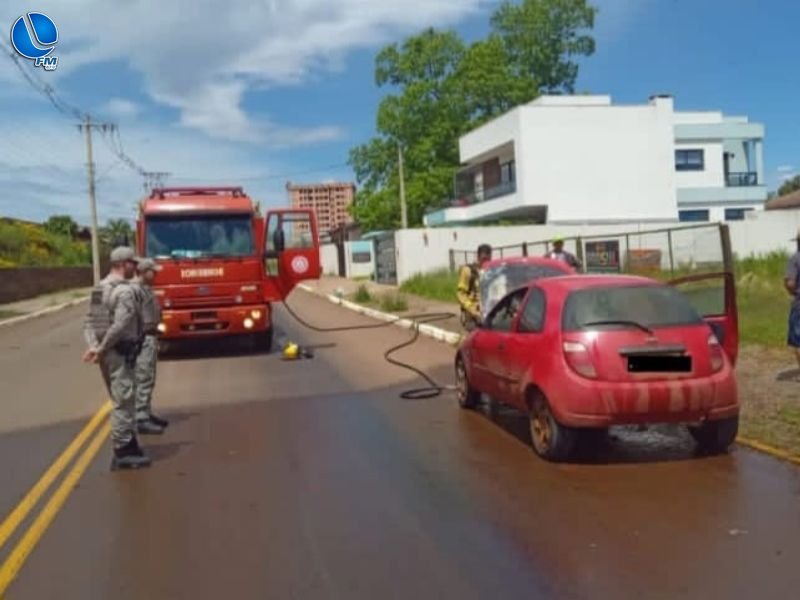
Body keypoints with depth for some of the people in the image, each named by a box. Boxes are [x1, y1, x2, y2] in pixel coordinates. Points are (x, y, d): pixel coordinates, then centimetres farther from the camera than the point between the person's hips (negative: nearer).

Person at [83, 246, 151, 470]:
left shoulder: (99, 289, 14)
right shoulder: (125, 290, -16)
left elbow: (89, 322, 9)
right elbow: (120, 326, -23)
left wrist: (94, 347, -2)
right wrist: (101, 350, -15)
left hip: (108, 352, 10)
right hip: (121, 352, -10)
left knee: (122, 401, 17)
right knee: (124, 402, -3)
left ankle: (128, 446, 25)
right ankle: (123, 452, 1)